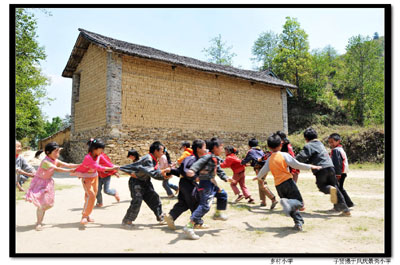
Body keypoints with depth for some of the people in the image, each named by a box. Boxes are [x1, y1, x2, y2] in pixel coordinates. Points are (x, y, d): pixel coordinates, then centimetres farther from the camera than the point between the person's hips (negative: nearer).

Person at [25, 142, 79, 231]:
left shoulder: (55, 161, -2)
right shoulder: (45, 161, -25)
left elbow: (67, 165, -9)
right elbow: (56, 169, -32)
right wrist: (70, 170, -37)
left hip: (48, 183, 8)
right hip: (40, 183, -8)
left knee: (49, 204, 12)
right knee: (42, 204, -11)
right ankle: (39, 223, 6)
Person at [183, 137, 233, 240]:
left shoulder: (216, 159, 16)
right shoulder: (208, 156, -15)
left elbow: (219, 171, 24)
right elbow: (199, 163, -31)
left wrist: (226, 178, 8)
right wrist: (192, 170, -49)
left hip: (212, 184, 10)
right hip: (206, 183, -10)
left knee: (223, 194, 28)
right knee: (205, 205, -17)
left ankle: (218, 214, 48)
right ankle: (189, 227, -17)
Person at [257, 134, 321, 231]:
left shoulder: (269, 159, 11)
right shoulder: (284, 155, -2)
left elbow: (263, 171, 21)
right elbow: (297, 165, -5)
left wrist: (258, 177, 42)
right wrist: (311, 166, 5)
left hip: (278, 186, 5)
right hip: (287, 182, -5)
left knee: (292, 206, 17)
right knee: (299, 202, -4)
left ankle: (299, 222, 3)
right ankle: (288, 202, -33)